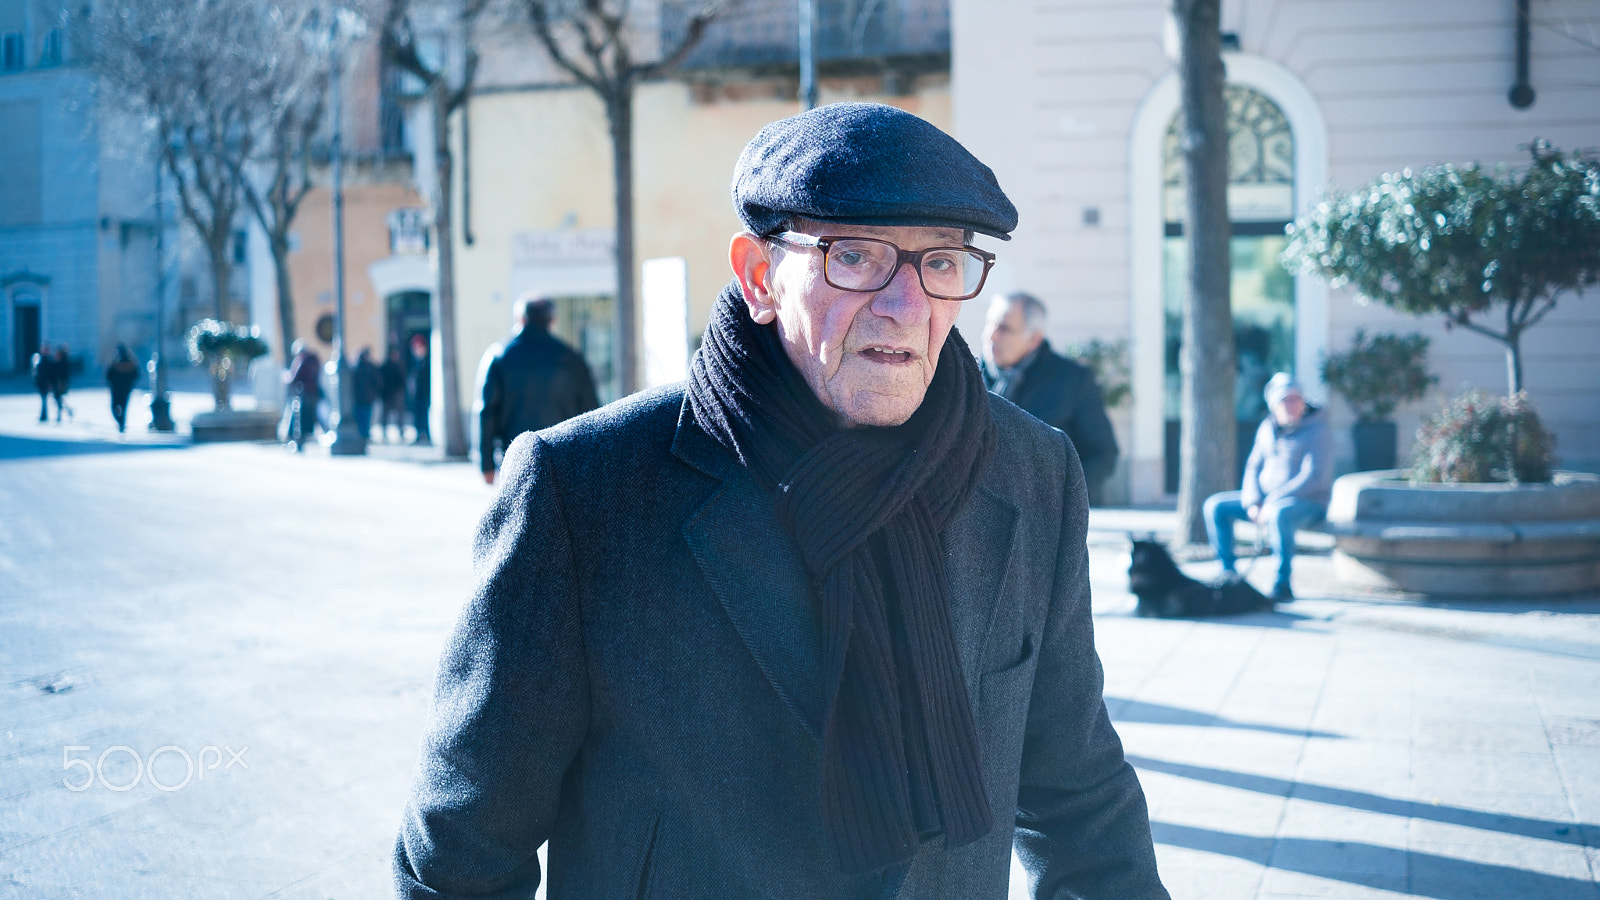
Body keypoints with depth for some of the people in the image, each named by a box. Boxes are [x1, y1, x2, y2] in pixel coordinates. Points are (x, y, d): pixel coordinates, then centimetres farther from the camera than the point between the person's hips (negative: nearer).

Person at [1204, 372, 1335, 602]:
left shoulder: (1318, 430, -13)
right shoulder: (1267, 428, 9)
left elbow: (1314, 477, -22)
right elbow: (1253, 467, 11)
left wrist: (1272, 503, -25)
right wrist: (1253, 503, -8)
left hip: (1307, 503, -8)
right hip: (1266, 499, 8)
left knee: (1279, 513, -41)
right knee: (1215, 506, -3)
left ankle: (1283, 585, -32)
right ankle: (1228, 573, 1)